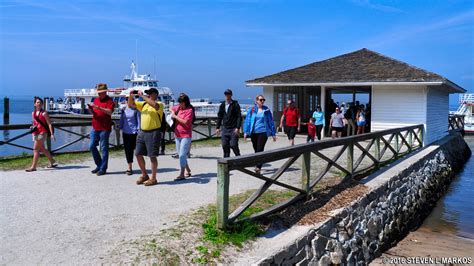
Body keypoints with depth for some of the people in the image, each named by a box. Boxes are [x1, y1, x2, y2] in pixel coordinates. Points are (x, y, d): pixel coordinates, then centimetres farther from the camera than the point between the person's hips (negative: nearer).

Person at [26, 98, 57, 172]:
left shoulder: (44, 113, -7)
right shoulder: (33, 113, 13)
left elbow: (49, 124, -10)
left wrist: (52, 134, -16)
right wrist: (33, 127, 4)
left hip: (42, 133, -8)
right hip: (35, 133, 8)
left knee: (36, 149, -9)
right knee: (42, 149, 15)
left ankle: (33, 167, -5)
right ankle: (52, 162, 29)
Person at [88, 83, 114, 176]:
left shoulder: (109, 101, -7)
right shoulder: (96, 100, 15)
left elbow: (109, 112, -23)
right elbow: (93, 112, 19)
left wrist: (98, 107, -31)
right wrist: (90, 109, -3)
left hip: (104, 128, -7)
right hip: (95, 127, 7)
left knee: (103, 148, -1)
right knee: (92, 146, 9)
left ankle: (103, 169, 6)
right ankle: (99, 165, 23)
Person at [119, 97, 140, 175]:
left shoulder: (136, 110, -4)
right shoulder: (123, 109, 8)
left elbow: (138, 121, -2)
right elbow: (121, 120, 14)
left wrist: (138, 131, -7)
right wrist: (121, 130, 11)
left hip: (133, 132, -4)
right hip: (125, 132, 4)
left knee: (131, 149, -5)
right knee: (127, 149, 6)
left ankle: (130, 168, 1)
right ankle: (129, 168, 16)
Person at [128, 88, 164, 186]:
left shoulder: (160, 104, -5)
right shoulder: (143, 104, 14)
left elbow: (154, 105, -28)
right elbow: (131, 105, 15)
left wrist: (143, 96, -22)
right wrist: (131, 96, -3)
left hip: (153, 133, -7)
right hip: (142, 132, 7)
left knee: (152, 156, -2)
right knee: (138, 154, 10)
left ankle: (153, 179, 10)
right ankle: (144, 175, 26)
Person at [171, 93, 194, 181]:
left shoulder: (189, 110, -12)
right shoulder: (178, 107, 9)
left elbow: (185, 122, -21)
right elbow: (171, 109, 29)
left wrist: (175, 117, -12)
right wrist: (172, 113, 7)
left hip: (186, 136, -8)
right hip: (177, 135, 8)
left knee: (182, 155, -12)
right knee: (180, 154, 16)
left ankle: (182, 174, -8)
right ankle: (188, 170, 32)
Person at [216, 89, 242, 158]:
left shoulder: (235, 104, -3)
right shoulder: (222, 105, 10)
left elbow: (239, 117, -7)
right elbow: (219, 117, 16)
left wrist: (238, 128, -15)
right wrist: (218, 127, 11)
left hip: (233, 129, -4)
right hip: (224, 128, 4)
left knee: (233, 145, -7)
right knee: (224, 145, 3)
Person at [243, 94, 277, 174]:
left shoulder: (266, 110, 4)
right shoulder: (251, 110, 4)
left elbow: (271, 122, 7)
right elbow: (247, 121, 4)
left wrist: (273, 134, 7)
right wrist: (246, 132, -3)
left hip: (263, 132, -2)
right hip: (253, 133, 2)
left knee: (260, 150, -11)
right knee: (256, 150, 11)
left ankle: (258, 167, -14)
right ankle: (258, 166, 26)